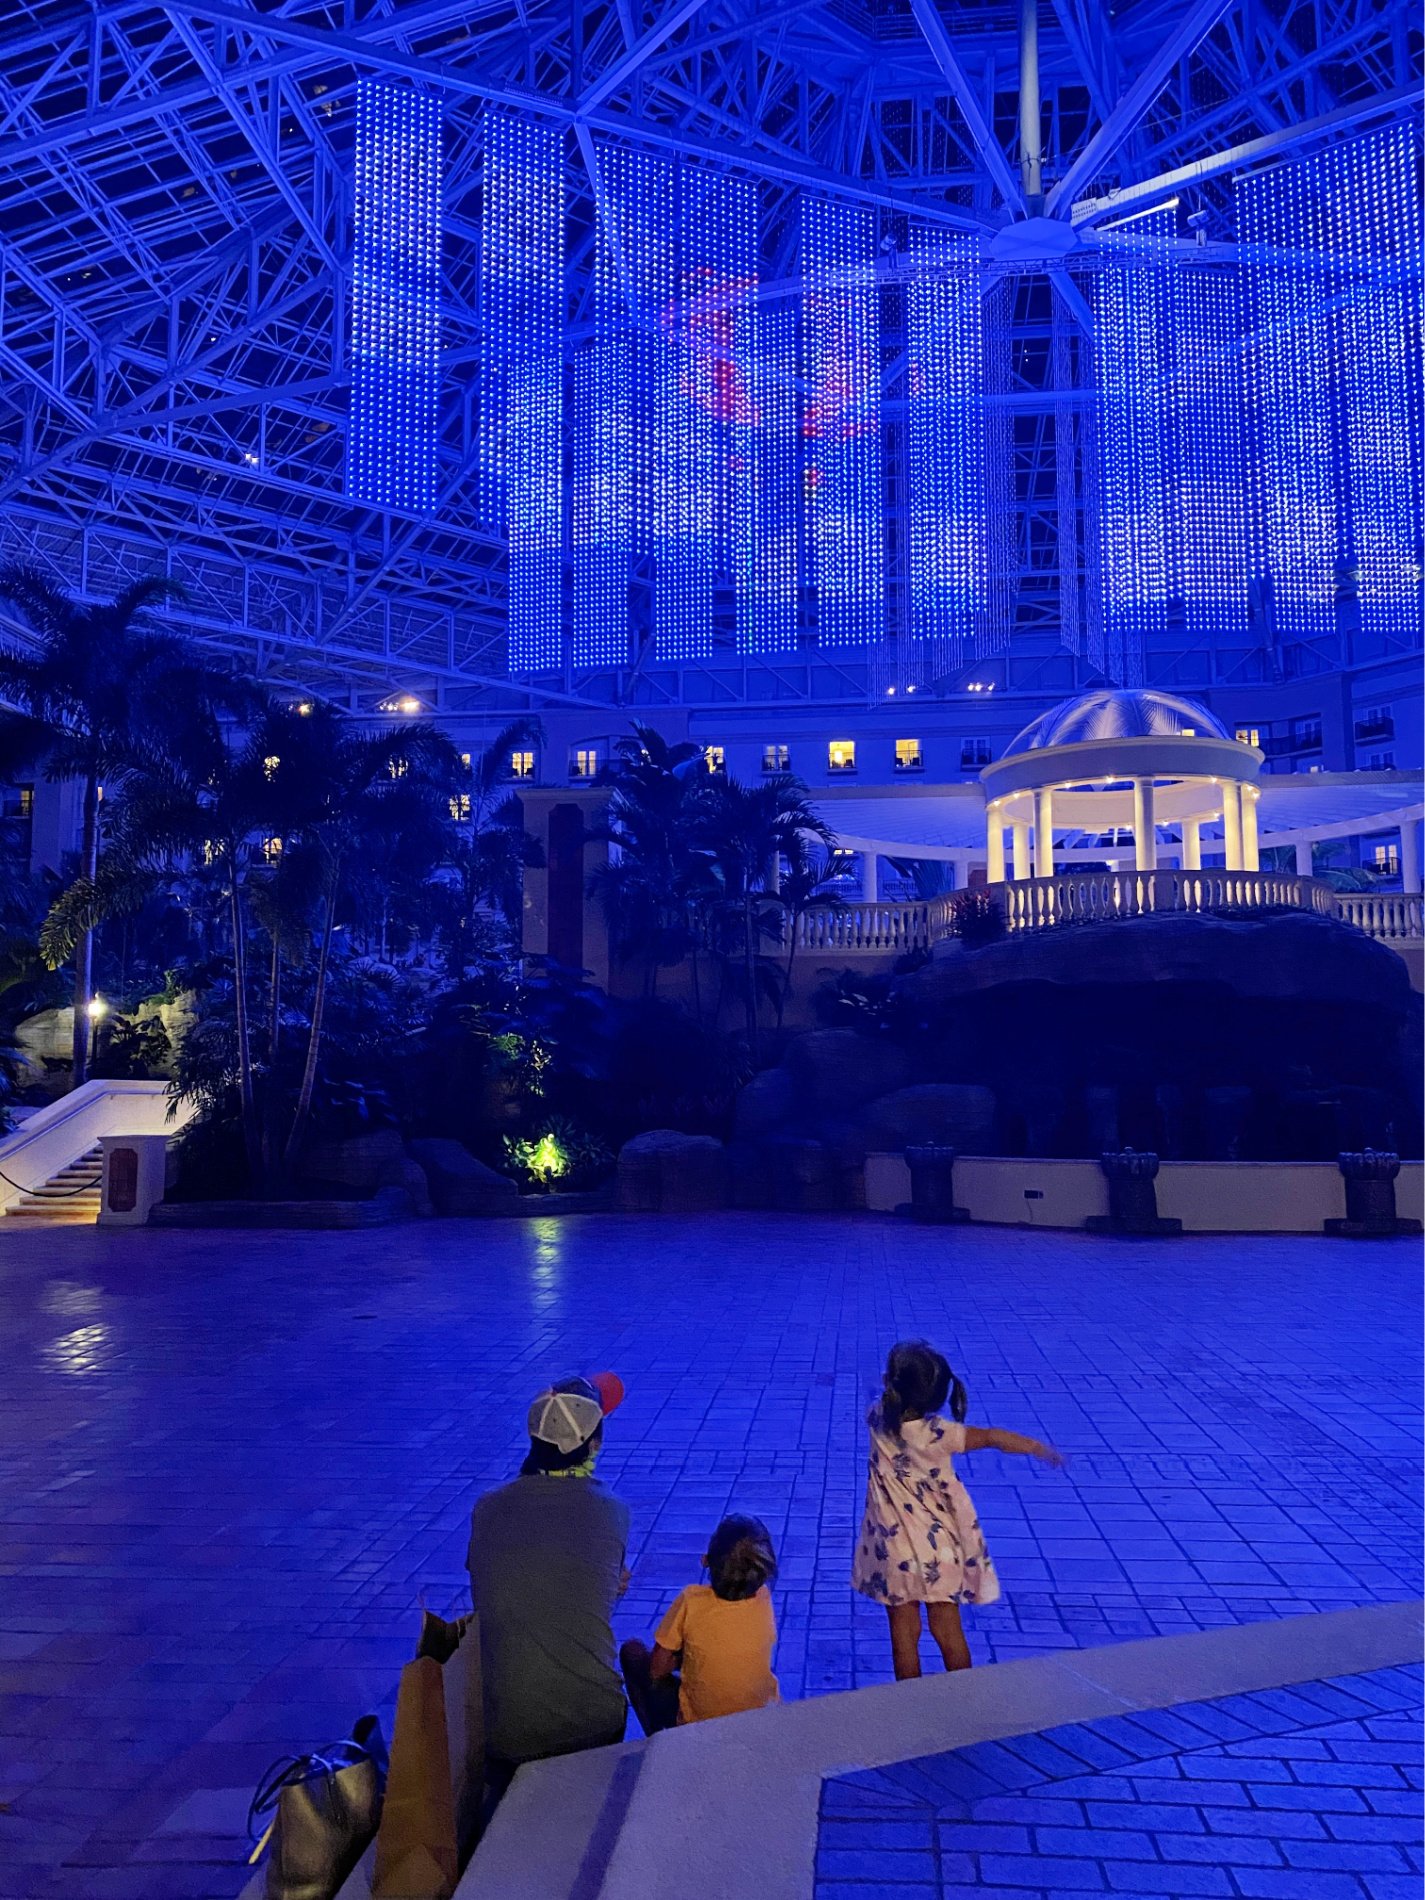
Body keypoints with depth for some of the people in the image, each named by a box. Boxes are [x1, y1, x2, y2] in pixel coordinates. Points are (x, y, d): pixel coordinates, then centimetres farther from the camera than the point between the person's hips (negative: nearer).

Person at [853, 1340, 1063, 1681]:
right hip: (940, 1549, -1)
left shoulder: (877, 1418, -17)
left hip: (894, 1553, 1)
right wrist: (1039, 1448, -5)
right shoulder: (938, 1433, -25)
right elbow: (993, 1438, -16)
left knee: (903, 1634, 14)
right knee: (948, 1631, 16)